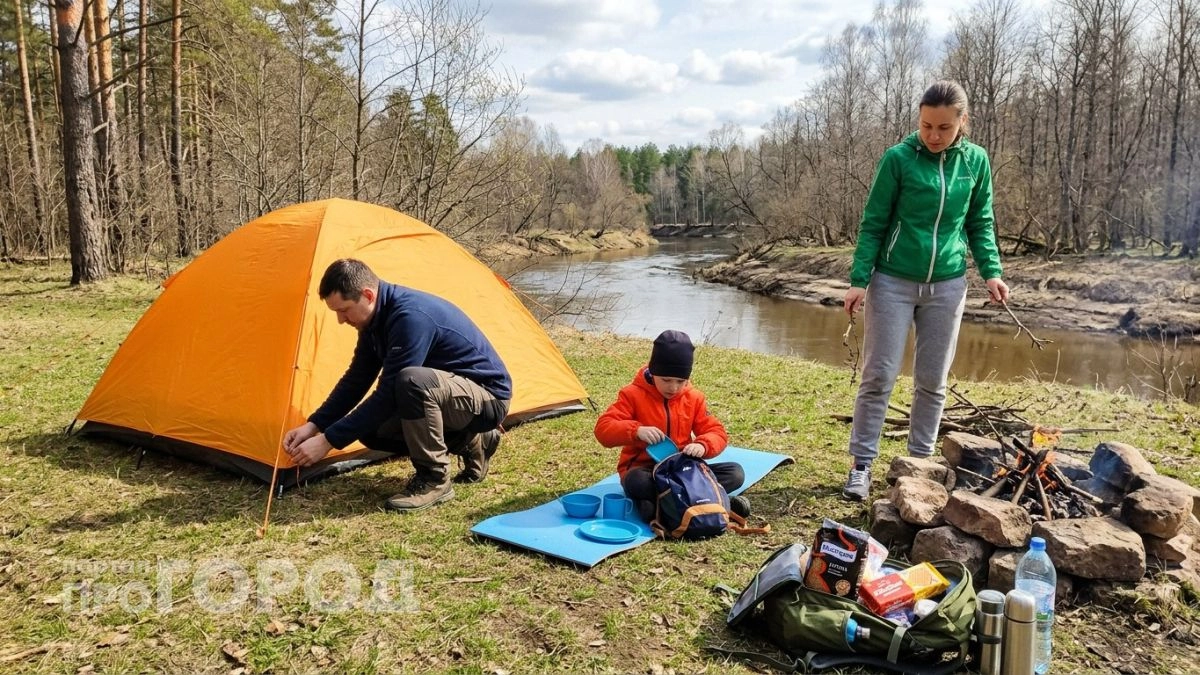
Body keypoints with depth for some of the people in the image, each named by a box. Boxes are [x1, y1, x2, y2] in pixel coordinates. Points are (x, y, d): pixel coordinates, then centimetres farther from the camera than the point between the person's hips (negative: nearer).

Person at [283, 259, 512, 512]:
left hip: (487, 397, -10)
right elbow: (356, 380, 8)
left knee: (411, 381, -36)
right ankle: (470, 441, 9)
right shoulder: (377, 319, 1)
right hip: (445, 393, 10)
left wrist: (328, 440, -24)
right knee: (370, 429, 0)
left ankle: (434, 479, -16)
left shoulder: (411, 317, -29)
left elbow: (388, 394, -29)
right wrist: (314, 425, -1)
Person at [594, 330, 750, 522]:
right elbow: (603, 429, -16)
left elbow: (716, 432, 0)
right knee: (636, 482, -40)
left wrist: (702, 445, -24)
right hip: (644, 470, -4)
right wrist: (636, 430, -35)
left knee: (735, 473, -17)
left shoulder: (694, 398, 3)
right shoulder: (633, 394, -8)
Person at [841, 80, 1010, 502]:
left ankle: (919, 462, 23)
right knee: (878, 376, -1)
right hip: (893, 281, -3)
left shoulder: (976, 161, 2)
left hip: (947, 286, 3)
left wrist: (991, 271, -4)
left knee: (932, 382, 10)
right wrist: (859, 280, -11)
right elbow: (873, 224, -5)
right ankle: (862, 465, 9)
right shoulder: (898, 158, -7)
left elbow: (980, 224, 10)